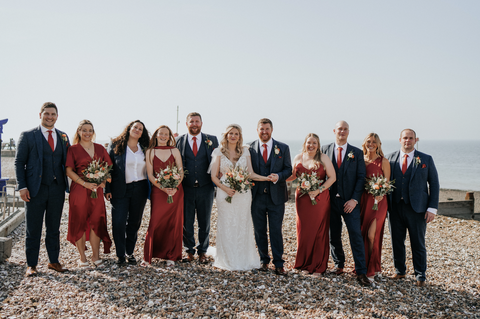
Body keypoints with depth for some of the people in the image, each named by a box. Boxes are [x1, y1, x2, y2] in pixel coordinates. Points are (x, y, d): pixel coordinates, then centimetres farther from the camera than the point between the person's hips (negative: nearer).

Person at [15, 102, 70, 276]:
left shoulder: (63, 137, 11)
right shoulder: (28, 136, 0)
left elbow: (67, 162, 12)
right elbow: (19, 162, -1)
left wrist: (68, 185, 1)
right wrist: (22, 186, -10)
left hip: (57, 188, 3)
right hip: (36, 189, -3)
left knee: (54, 228, 12)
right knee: (33, 229, 4)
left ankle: (54, 261, 23)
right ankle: (31, 265, 14)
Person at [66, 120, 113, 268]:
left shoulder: (100, 148, 11)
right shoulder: (73, 149, 1)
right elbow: (69, 171, -5)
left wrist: (104, 181, -5)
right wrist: (85, 183, -14)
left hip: (97, 190, 3)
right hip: (79, 190, -3)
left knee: (96, 222, 5)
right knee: (79, 223, 2)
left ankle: (96, 256, 16)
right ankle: (82, 258, 13)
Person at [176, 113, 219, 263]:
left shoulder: (212, 140, 4)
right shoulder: (179, 141, 4)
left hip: (205, 187, 0)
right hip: (186, 188, 0)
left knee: (205, 222, 9)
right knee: (186, 222, 6)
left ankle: (202, 251, 23)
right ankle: (189, 250, 22)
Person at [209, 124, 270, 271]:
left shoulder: (245, 151, 9)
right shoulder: (219, 152, 4)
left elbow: (250, 173, 7)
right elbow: (214, 176, 2)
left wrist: (267, 178, -7)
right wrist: (225, 188, -14)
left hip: (243, 193, 2)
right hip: (225, 192, -1)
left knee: (243, 225, 3)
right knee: (227, 226, 0)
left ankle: (244, 260, 13)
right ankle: (228, 261, 10)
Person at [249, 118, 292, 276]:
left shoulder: (283, 148, 4)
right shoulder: (250, 148, 4)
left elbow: (288, 169, 3)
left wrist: (278, 176, -16)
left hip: (276, 196, -1)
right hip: (257, 196, 1)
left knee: (276, 230, 0)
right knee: (259, 231, 9)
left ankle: (278, 264, 8)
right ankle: (264, 260, 23)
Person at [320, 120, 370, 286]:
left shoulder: (357, 153, 4)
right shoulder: (325, 150, 6)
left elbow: (361, 178, 1)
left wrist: (354, 199, -9)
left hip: (350, 201, -1)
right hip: (331, 199, 1)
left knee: (356, 235, -7)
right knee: (334, 235, 8)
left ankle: (361, 272, -3)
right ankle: (339, 264, 26)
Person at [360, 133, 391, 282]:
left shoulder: (383, 161, -1)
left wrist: (381, 194, -18)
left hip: (377, 201, -4)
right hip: (363, 200, 4)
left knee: (372, 235, -9)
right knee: (362, 235, 5)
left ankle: (372, 269, 5)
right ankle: (367, 267, 20)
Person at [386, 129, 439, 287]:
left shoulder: (426, 159, 3)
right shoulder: (390, 158, 6)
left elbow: (434, 184, 3)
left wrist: (432, 208, -4)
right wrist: (385, 203, -2)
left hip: (417, 208, -2)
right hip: (395, 207, 2)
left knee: (418, 244, 4)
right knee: (397, 242, 10)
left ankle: (420, 276, 17)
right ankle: (400, 270, 26)